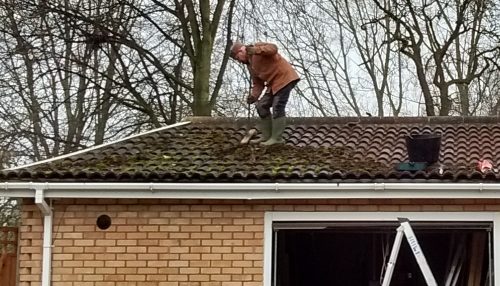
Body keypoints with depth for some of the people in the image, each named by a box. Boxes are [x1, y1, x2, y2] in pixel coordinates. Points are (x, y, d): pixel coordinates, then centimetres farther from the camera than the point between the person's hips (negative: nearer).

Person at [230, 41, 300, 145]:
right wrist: (254, 96, -2)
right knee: (262, 106, 7)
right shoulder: (250, 65, 17)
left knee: (277, 108, -12)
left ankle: (277, 138, -6)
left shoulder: (257, 46, -8)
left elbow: (273, 48, -27)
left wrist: (256, 50, -37)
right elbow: (258, 83, 16)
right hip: (273, 83, 10)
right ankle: (267, 136, 12)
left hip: (284, 78, -10)